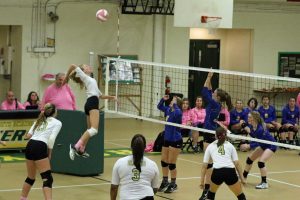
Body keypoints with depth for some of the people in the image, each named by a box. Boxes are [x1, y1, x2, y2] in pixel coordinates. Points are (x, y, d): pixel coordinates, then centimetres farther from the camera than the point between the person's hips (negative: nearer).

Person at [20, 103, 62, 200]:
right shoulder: (57, 123, 8)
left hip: (29, 146, 7)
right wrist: (49, 153, 3)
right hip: (39, 148, -7)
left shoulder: (40, 121, 25)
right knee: (47, 178, -8)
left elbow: (28, 135, 15)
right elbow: (51, 139, -6)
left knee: (30, 177, 24)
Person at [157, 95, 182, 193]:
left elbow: (177, 113, -43)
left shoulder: (178, 112, -18)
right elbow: (159, 107, 21)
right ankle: (165, 182, 29)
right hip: (167, 139, 8)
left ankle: (173, 184, 14)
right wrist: (163, 99, 4)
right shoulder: (168, 109, 4)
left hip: (176, 140, -8)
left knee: (171, 163, -1)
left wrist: (174, 104, -30)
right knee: (164, 162, 13)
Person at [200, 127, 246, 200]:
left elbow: (204, 166, 18)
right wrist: (242, 178, 14)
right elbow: (237, 164, 12)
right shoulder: (230, 145, 21)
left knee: (211, 193, 29)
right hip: (230, 172, 0)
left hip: (217, 172, 1)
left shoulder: (210, 146, 21)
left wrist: (202, 181, 21)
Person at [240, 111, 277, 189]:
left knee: (261, 162, -22)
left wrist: (248, 146, -37)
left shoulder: (260, 129, -32)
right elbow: (254, 137, 1)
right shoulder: (252, 126, -10)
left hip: (271, 146, -9)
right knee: (250, 159, 12)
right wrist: (249, 131, -16)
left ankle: (264, 183, -11)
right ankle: (243, 177, 29)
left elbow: (259, 143, -28)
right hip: (263, 145, 9)